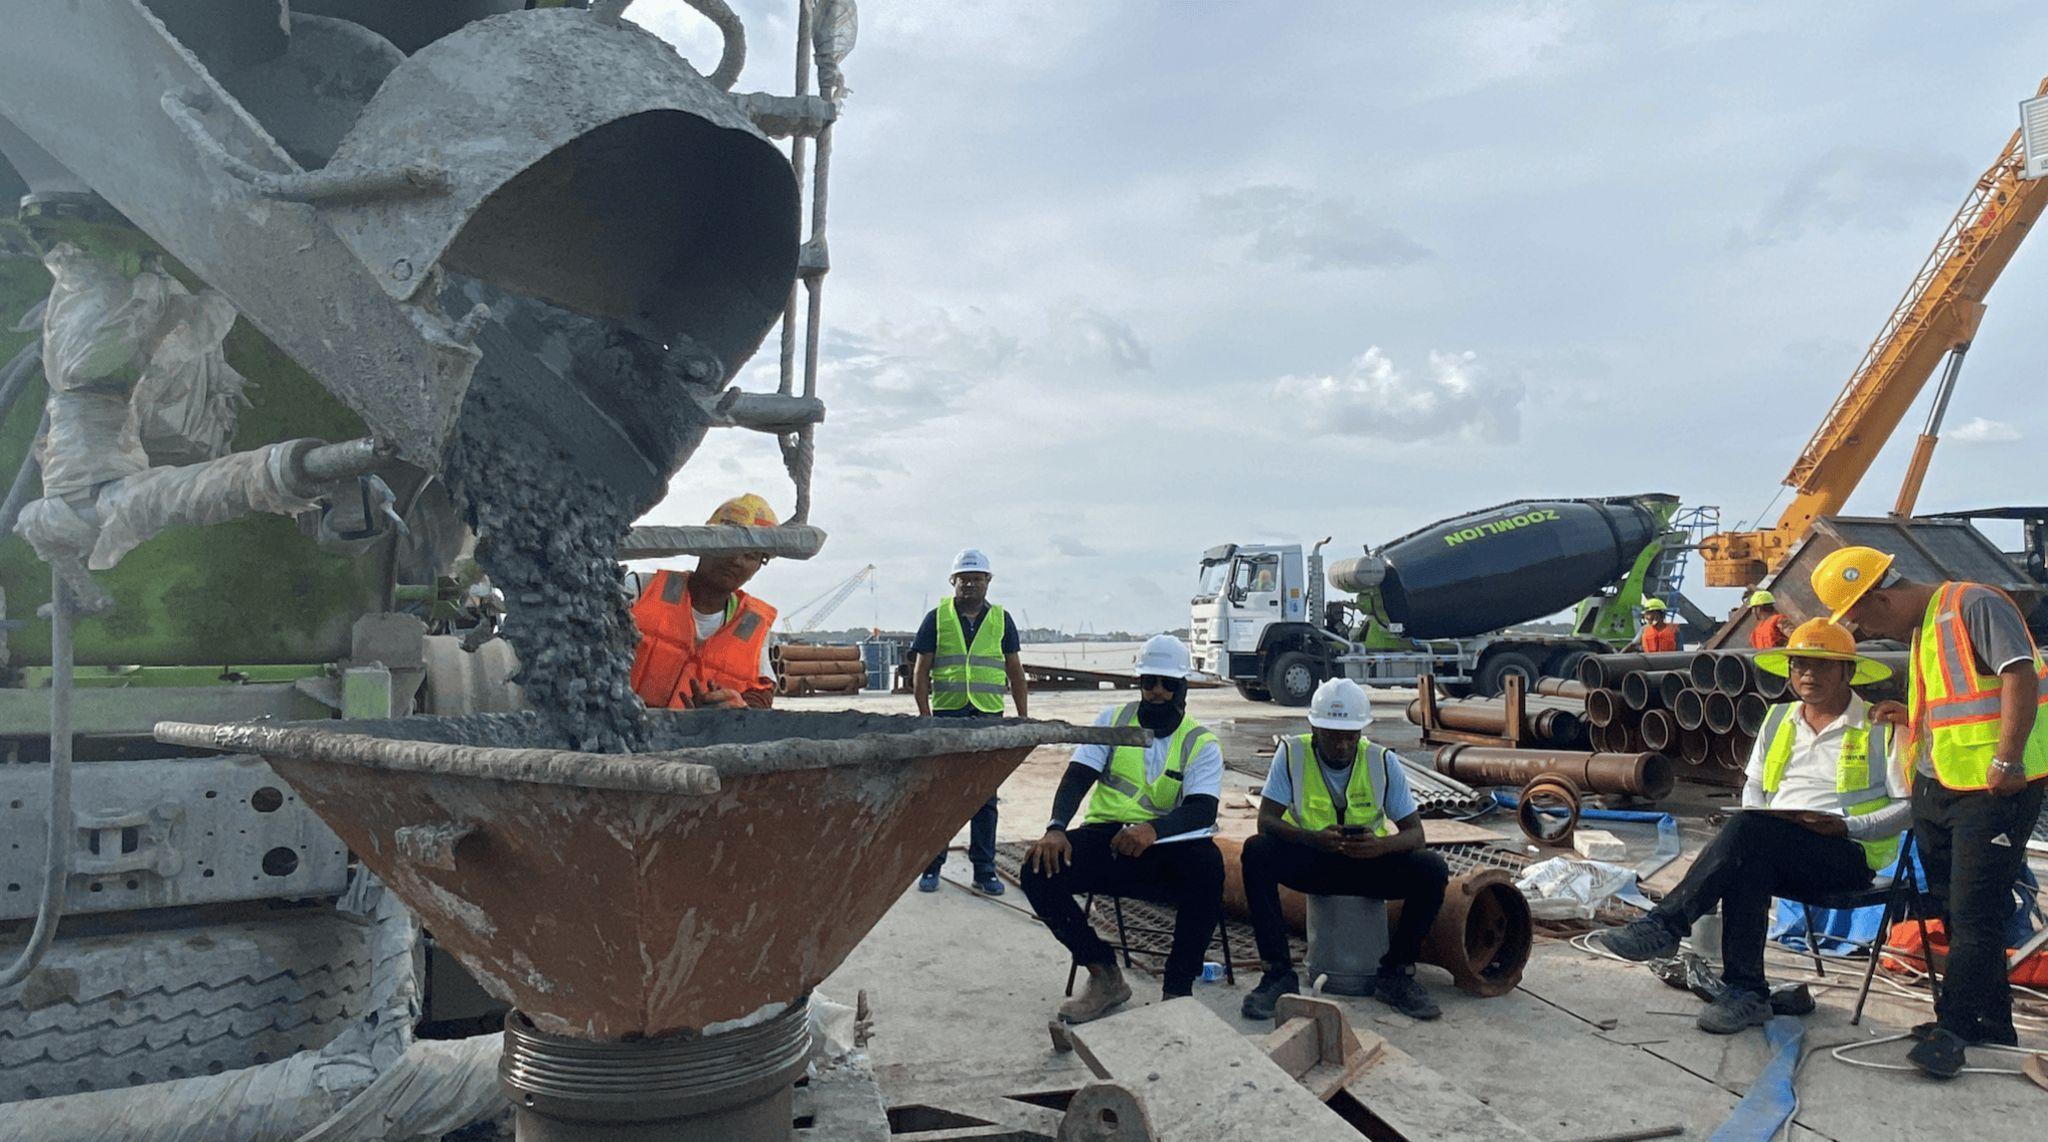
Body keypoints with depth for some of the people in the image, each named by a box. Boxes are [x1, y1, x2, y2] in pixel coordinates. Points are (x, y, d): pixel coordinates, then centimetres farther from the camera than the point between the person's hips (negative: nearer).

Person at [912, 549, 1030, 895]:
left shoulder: (1001, 619, 9)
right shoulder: (937, 618, 4)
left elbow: (1015, 672, 13)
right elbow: (920, 672, 3)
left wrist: (1024, 717, 7)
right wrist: (925, 718, -6)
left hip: (988, 719, 1)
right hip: (946, 716, -1)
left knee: (985, 799, 5)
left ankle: (984, 870, 13)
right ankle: (931, 866, 13)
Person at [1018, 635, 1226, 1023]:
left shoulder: (1202, 744, 5)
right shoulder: (1113, 720, 13)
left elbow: (1203, 809, -11)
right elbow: (1077, 776, 2)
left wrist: (1153, 829, -34)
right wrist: (1056, 828, -20)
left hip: (1166, 846, -2)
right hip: (1106, 837, 3)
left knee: (1208, 865, -36)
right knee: (1038, 871, -25)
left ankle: (1179, 989, -19)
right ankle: (1104, 976, -7)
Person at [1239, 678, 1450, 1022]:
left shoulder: (1383, 762, -6)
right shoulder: (1292, 754, -10)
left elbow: (1414, 833, -9)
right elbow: (1266, 820, -17)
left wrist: (1381, 846, -34)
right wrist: (1314, 838, -37)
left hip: (1369, 862, 1)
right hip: (1310, 860, -1)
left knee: (1433, 869, -25)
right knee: (1256, 852, -31)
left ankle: (1395, 975, -7)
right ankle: (1279, 973, -22)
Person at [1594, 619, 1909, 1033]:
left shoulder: (1879, 727, 4)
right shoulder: (1779, 720, 20)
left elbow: (1909, 805, -1)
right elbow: (1753, 787, 25)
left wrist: (1846, 826, -16)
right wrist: (1756, 818, 1)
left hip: (1849, 855, -5)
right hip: (1774, 852, 5)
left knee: (1747, 830, -34)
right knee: (1746, 864, -34)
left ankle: (1663, 927, -37)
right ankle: (1746, 991, -34)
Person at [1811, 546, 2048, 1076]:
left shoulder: (1974, 605, -12)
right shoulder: (1922, 629, 17)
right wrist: (1917, 718, 9)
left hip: (1993, 789, -10)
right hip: (1937, 789, 10)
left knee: (1974, 914, -5)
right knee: (1958, 909, 15)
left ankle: (1954, 1026, 3)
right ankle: (1991, 1025, 27)